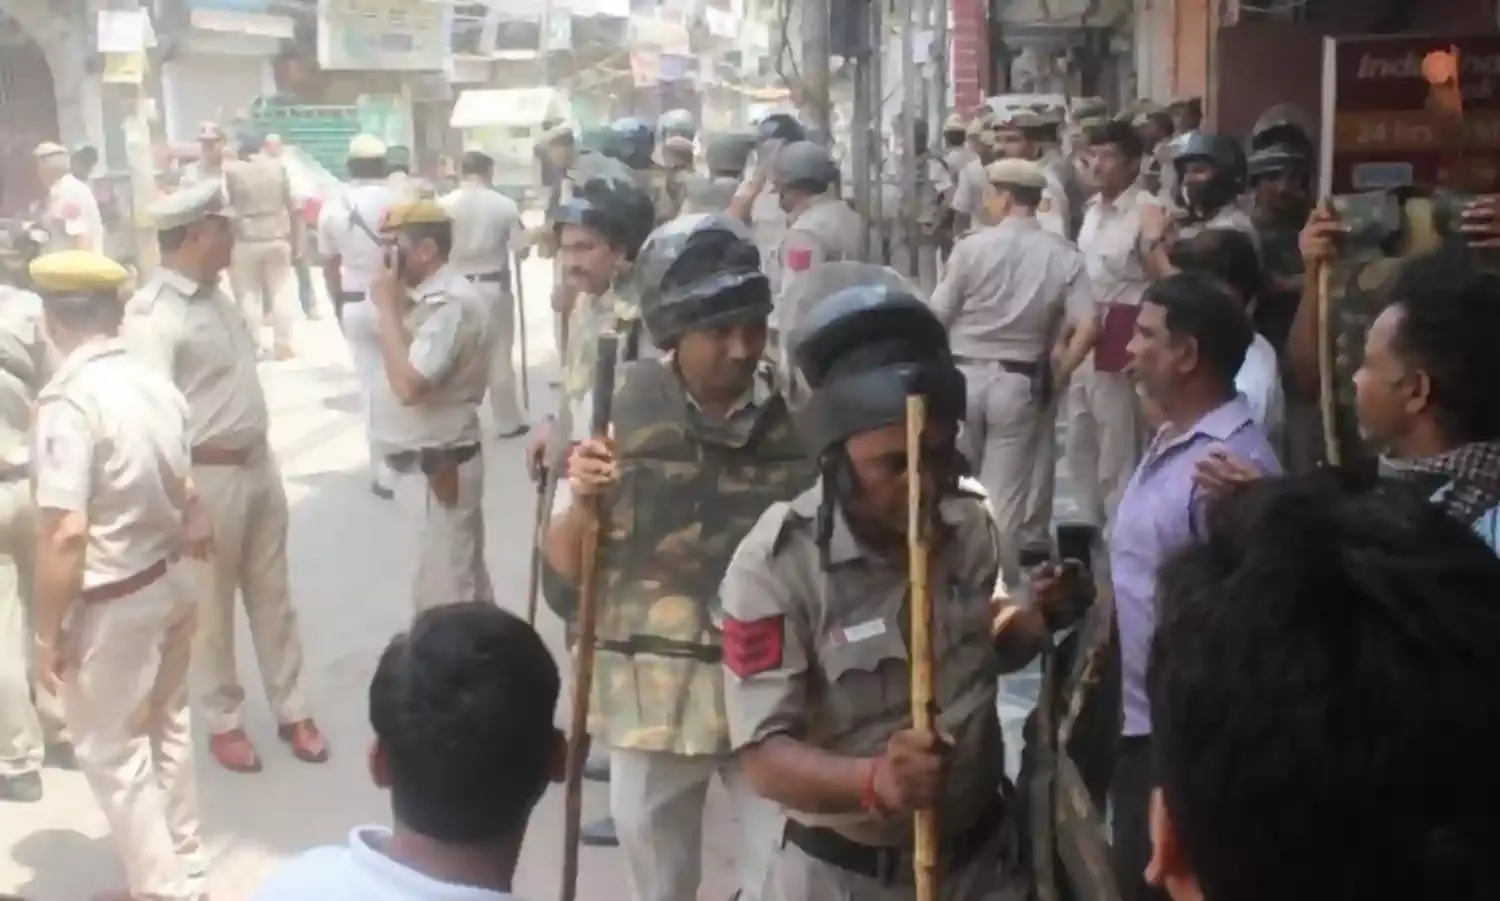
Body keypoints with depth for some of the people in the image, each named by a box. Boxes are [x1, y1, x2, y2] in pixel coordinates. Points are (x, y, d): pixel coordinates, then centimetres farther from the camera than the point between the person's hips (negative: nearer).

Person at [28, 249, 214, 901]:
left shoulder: (68, 400, -23)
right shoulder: (157, 383, -1)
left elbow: (64, 534, -26)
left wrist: (49, 632, -15)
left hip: (113, 601, -8)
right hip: (172, 580, 8)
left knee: (111, 750, 10)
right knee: (167, 727, 23)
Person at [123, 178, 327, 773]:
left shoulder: (214, 294, 8)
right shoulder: (152, 314, -19)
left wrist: (259, 454, 17)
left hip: (260, 463, 8)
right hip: (207, 477, -8)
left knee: (273, 597, 16)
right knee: (212, 609, 9)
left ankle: (292, 710, 29)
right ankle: (224, 721, 26)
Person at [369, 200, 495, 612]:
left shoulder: (451, 304, -21)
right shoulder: (430, 298, 10)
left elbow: (408, 385, -28)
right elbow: (408, 377, 12)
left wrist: (388, 308, -20)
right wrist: (395, 307, 1)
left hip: (438, 467, -10)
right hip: (426, 463, 10)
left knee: (442, 594, -2)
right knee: (465, 581, 19)